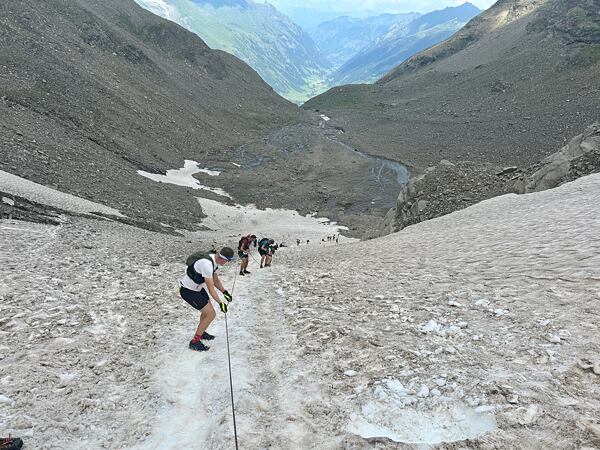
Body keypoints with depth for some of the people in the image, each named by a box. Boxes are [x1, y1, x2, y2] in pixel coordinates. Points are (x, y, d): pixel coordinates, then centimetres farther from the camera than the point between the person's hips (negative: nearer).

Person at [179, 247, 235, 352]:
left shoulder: (214, 259, -3)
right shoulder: (207, 264, -33)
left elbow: (215, 279, 11)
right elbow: (210, 288, -28)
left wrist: (225, 292, 5)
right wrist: (220, 303, -23)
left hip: (197, 287, 10)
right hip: (188, 291, -10)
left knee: (208, 310, 22)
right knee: (211, 314, -10)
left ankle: (200, 332, 45)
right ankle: (194, 342, 3)